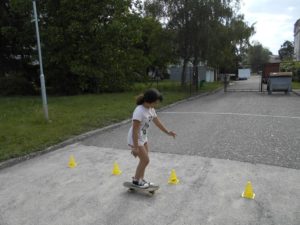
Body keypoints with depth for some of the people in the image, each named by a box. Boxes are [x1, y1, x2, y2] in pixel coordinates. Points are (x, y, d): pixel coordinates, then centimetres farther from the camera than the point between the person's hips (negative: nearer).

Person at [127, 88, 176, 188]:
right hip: (135, 139, -8)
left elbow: (157, 122, 11)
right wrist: (135, 147, -26)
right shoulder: (139, 111, -28)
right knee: (145, 160, -1)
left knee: (144, 160, 15)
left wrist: (168, 132, 7)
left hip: (143, 138, 8)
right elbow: (135, 130, -28)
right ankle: (136, 181, 19)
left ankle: (140, 179, 32)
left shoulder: (151, 109, -1)